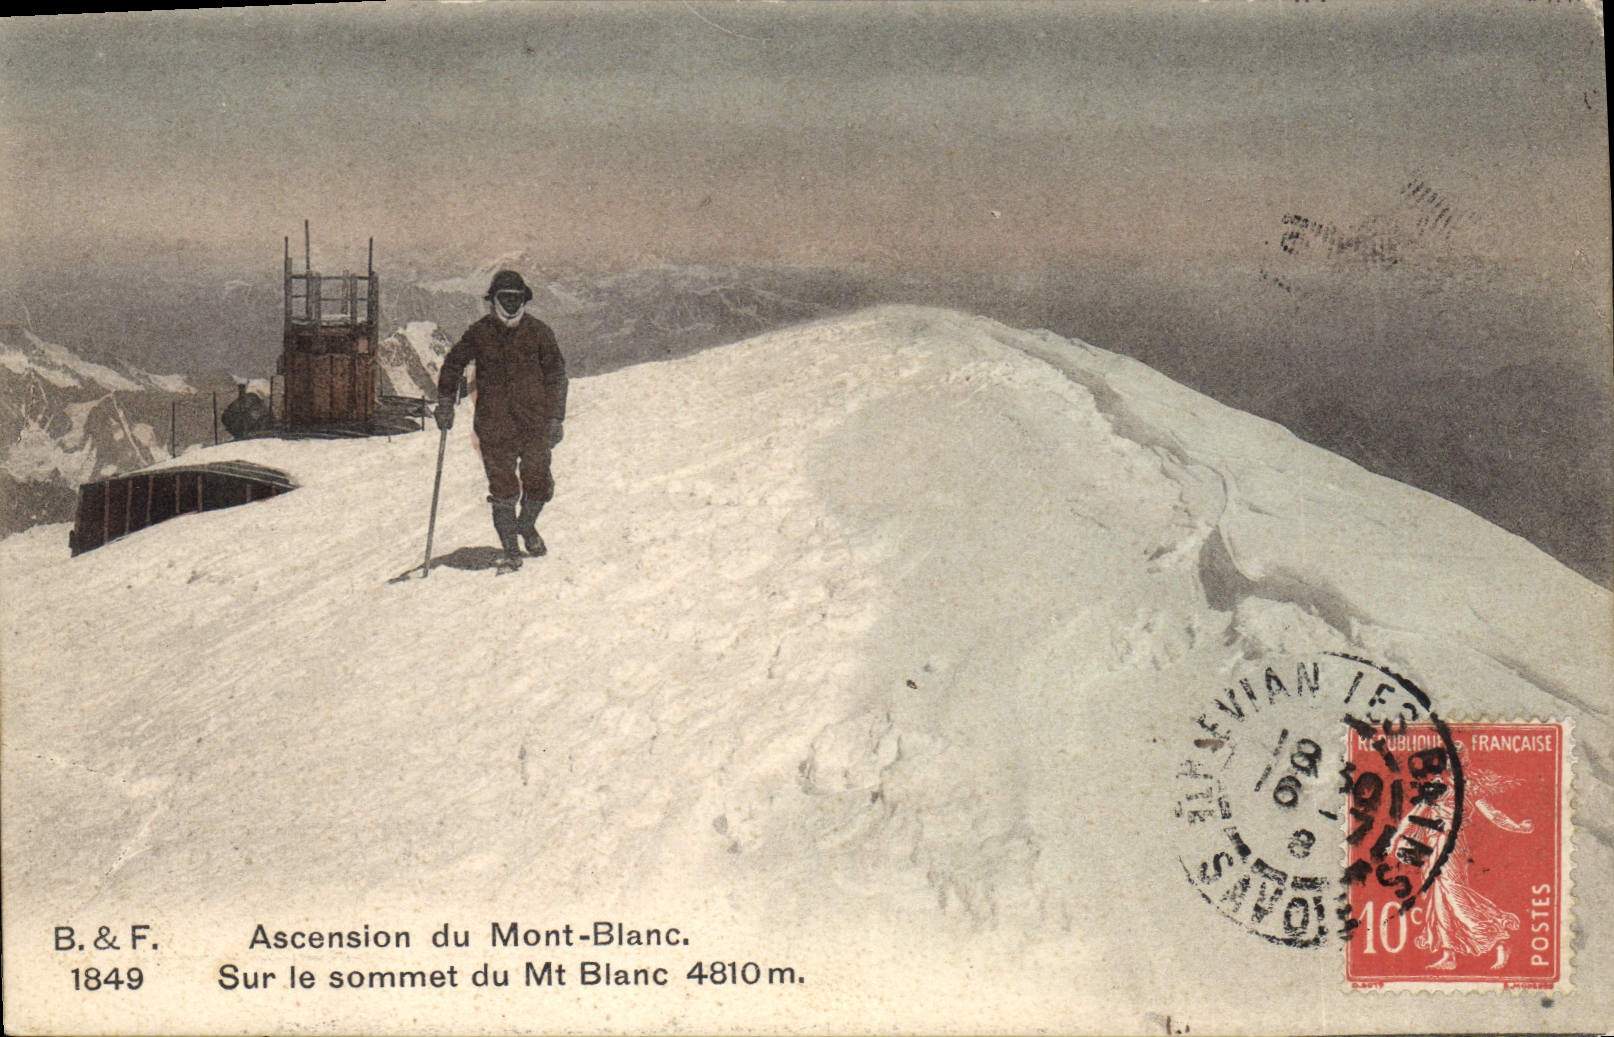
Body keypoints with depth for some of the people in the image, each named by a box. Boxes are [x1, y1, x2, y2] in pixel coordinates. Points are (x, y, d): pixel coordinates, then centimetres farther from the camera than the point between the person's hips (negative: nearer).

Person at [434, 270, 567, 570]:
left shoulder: (538, 331, 2)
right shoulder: (478, 334, 2)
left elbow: (556, 374, 6)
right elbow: (452, 366, 15)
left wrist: (556, 419, 1)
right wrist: (445, 406, 12)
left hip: (534, 422, 1)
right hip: (494, 425, -1)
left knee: (538, 483, 5)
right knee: (503, 487, -2)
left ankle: (527, 526, 34)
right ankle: (509, 547, 10)